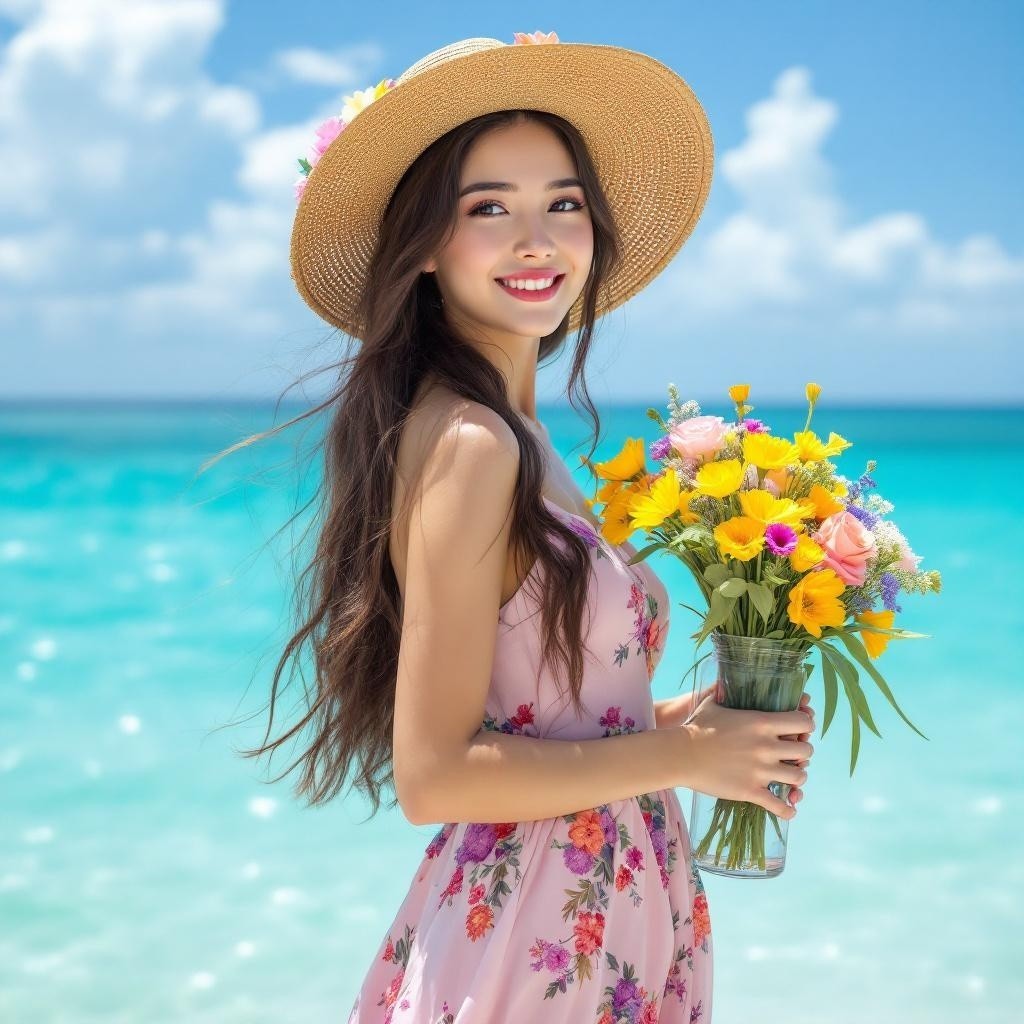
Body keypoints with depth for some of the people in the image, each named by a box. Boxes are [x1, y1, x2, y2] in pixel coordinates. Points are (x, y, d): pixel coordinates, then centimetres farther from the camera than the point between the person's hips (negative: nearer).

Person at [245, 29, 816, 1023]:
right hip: (534, 944, -8)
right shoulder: (467, 445, -20)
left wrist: (669, 714, 1)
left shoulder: (509, 435, 6)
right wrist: (684, 756, -15)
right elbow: (434, 776, -22)